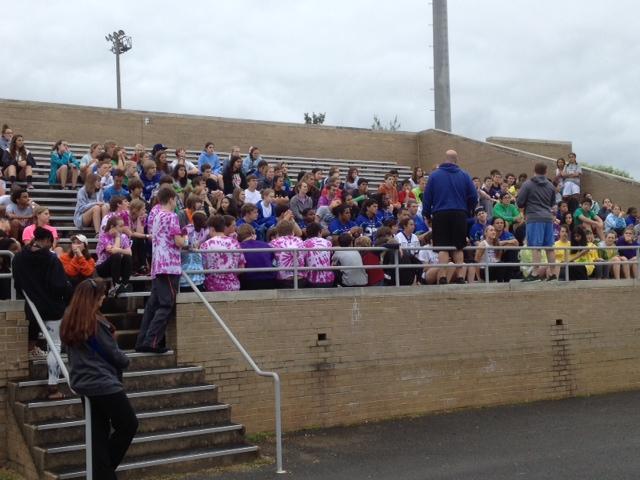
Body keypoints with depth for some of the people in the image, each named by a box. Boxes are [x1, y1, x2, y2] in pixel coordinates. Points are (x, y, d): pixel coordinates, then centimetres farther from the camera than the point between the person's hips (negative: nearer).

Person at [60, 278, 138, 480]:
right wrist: (125, 360, 10)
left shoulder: (68, 322, 5)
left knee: (99, 432, 11)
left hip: (83, 384, 8)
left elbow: (77, 353, 12)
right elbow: (113, 353, -12)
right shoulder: (95, 322, -18)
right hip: (103, 383, -8)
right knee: (129, 425, 6)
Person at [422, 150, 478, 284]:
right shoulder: (464, 175, 3)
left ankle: (443, 277, -8)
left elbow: (427, 197, 1)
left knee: (442, 248, 1)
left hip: (440, 214, -1)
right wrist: (467, 211, 15)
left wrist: (426, 213, 9)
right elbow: (474, 197, 1)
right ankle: (460, 276, 5)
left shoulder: (434, 175, 1)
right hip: (459, 215, 1)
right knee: (458, 247, 10)